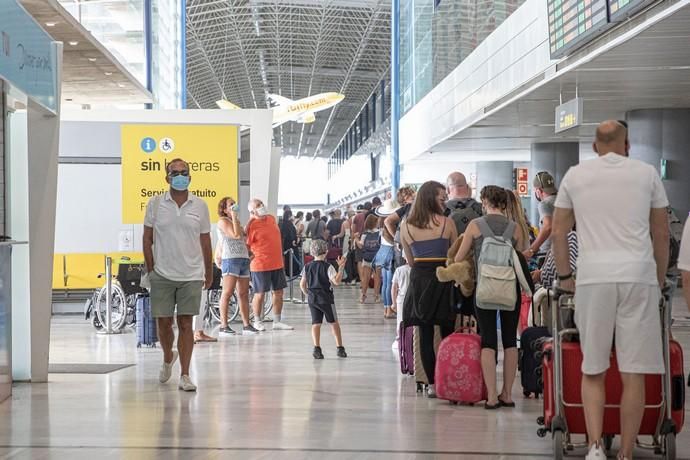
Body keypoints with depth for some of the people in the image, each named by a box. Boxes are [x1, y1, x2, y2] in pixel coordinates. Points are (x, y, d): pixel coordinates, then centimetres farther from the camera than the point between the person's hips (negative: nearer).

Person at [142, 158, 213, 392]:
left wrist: (209, 273, 14)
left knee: (186, 324, -1)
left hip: (191, 275, 0)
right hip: (162, 275, 0)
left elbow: (205, 241, 11)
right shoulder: (155, 204, 2)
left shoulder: (200, 206, 4)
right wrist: (150, 269, 2)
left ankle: (184, 375, 2)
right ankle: (168, 358, 33)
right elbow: (147, 238, 7)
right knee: (163, 323, 4)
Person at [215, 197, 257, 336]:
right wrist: (234, 216, -10)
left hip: (243, 259, 8)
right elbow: (236, 235, -16)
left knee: (244, 294, 7)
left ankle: (246, 325, 9)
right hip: (230, 259, -8)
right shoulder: (223, 221, -3)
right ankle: (223, 326, -11)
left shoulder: (237, 221, 23)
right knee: (227, 293, -10)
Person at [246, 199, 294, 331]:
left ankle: (277, 322, 19)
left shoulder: (271, 219, 9)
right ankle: (257, 322, 15)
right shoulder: (252, 225, -13)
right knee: (260, 294, 2)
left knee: (278, 292, 10)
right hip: (260, 265, -7)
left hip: (277, 263, 7)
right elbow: (246, 245, -9)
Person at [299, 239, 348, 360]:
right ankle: (340, 348, 13)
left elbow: (302, 284, 7)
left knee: (316, 323, 3)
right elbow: (336, 281, -21)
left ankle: (316, 347, -13)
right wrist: (341, 267, -16)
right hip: (326, 298, -3)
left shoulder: (307, 267, 4)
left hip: (312, 299, 3)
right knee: (334, 322, 11)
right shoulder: (328, 267, -10)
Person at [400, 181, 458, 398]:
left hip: (418, 278, 3)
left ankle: (432, 384, 5)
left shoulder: (406, 226, 5)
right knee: (447, 333, 5)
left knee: (425, 334, 5)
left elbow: (410, 260, 12)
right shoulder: (446, 223, -4)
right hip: (442, 278, -3)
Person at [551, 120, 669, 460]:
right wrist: (660, 280, 24)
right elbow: (661, 234, 13)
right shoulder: (646, 173, 10)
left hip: (593, 278, 1)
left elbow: (558, 232, 12)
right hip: (638, 277, 0)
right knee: (633, 374, 3)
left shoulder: (576, 175, 11)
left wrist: (564, 275, 24)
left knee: (593, 371, 9)